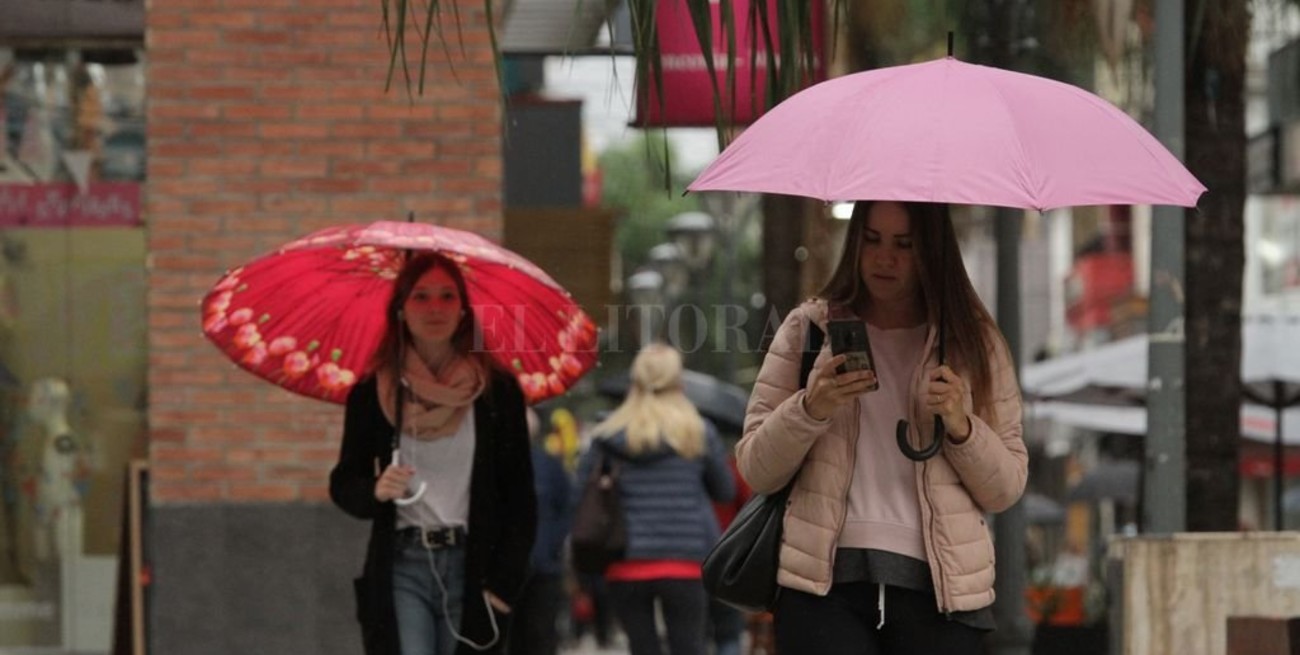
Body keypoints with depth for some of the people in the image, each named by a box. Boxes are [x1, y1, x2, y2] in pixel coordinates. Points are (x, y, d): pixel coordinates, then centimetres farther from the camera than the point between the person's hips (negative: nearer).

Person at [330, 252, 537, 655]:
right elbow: (343, 483, 11)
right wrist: (374, 490, -12)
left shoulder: (497, 391, 3)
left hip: (472, 568, 0)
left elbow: (519, 497, 3)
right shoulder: (371, 394, 4)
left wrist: (504, 580, -6)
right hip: (401, 567, 0)